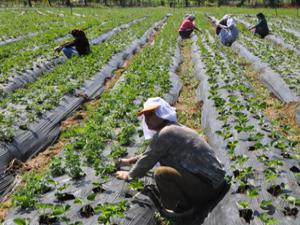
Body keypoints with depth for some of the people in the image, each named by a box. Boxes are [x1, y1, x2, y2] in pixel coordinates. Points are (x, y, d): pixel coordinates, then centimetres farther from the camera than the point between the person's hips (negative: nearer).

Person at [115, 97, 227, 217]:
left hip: (207, 186, -10)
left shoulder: (164, 134, -17)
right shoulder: (174, 128, 13)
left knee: (161, 173, -22)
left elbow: (147, 160, -6)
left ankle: (184, 207, -2)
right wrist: (131, 160, 31)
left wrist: (129, 175, 10)